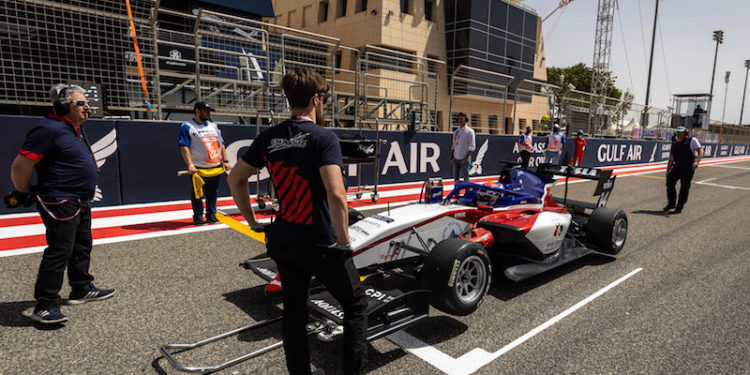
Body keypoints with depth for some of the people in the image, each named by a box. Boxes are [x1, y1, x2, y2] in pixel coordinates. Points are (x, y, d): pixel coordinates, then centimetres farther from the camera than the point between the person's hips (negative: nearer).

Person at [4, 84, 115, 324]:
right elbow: (20, 167, -18)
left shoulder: (75, 129, 12)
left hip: (80, 202, 10)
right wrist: (24, 194, -3)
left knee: (82, 247, 19)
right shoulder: (49, 129, -18)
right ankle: (45, 306, 4)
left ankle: (82, 290, 33)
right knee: (59, 252, -6)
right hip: (60, 203, -10)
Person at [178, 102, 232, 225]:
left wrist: (225, 161, 7)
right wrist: (190, 165, -19)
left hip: (216, 168, 5)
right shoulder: (187, 127, -1)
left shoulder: (213, 126, 17)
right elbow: (184, 147, -8)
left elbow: (221, 144, 18)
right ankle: (198, 217, 11)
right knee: (197, 194, 1)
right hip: (198, 169, -5)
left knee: (212, 193, 10)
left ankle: (211, 215, 20)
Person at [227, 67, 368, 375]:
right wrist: (343, 241, -16)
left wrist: (253, 222, 19)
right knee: (355, 304, 13)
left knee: (294, 310, 20)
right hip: (320, 244, -6)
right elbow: (336, 194, -28)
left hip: (282, 243, 6)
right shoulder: (323, 136, -15)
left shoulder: (268, 137, 4)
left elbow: (235, 178, 13)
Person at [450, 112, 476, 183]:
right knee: (456, 178, 7)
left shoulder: (469, 131, -3)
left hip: (464, 159, -6)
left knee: (465, 178, -3)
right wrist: (451, 158, 10)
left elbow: (472, 147, -9)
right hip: (455, 159, 6)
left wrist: (466, 158, -16)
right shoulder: (456, 132, 15)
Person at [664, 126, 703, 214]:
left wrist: (697, 161, -28)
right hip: (677, 167, 4)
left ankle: (680, 207, 9)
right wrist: (668, 171, 10)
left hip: (688, 168, -4)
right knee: (670, 183, -6)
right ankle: (671, 204, 10)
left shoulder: (692, 140, -1)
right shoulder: (674, 144, 13)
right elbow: (671, 159, 16)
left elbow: (700, 152, -10)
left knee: (684, 188, -2)